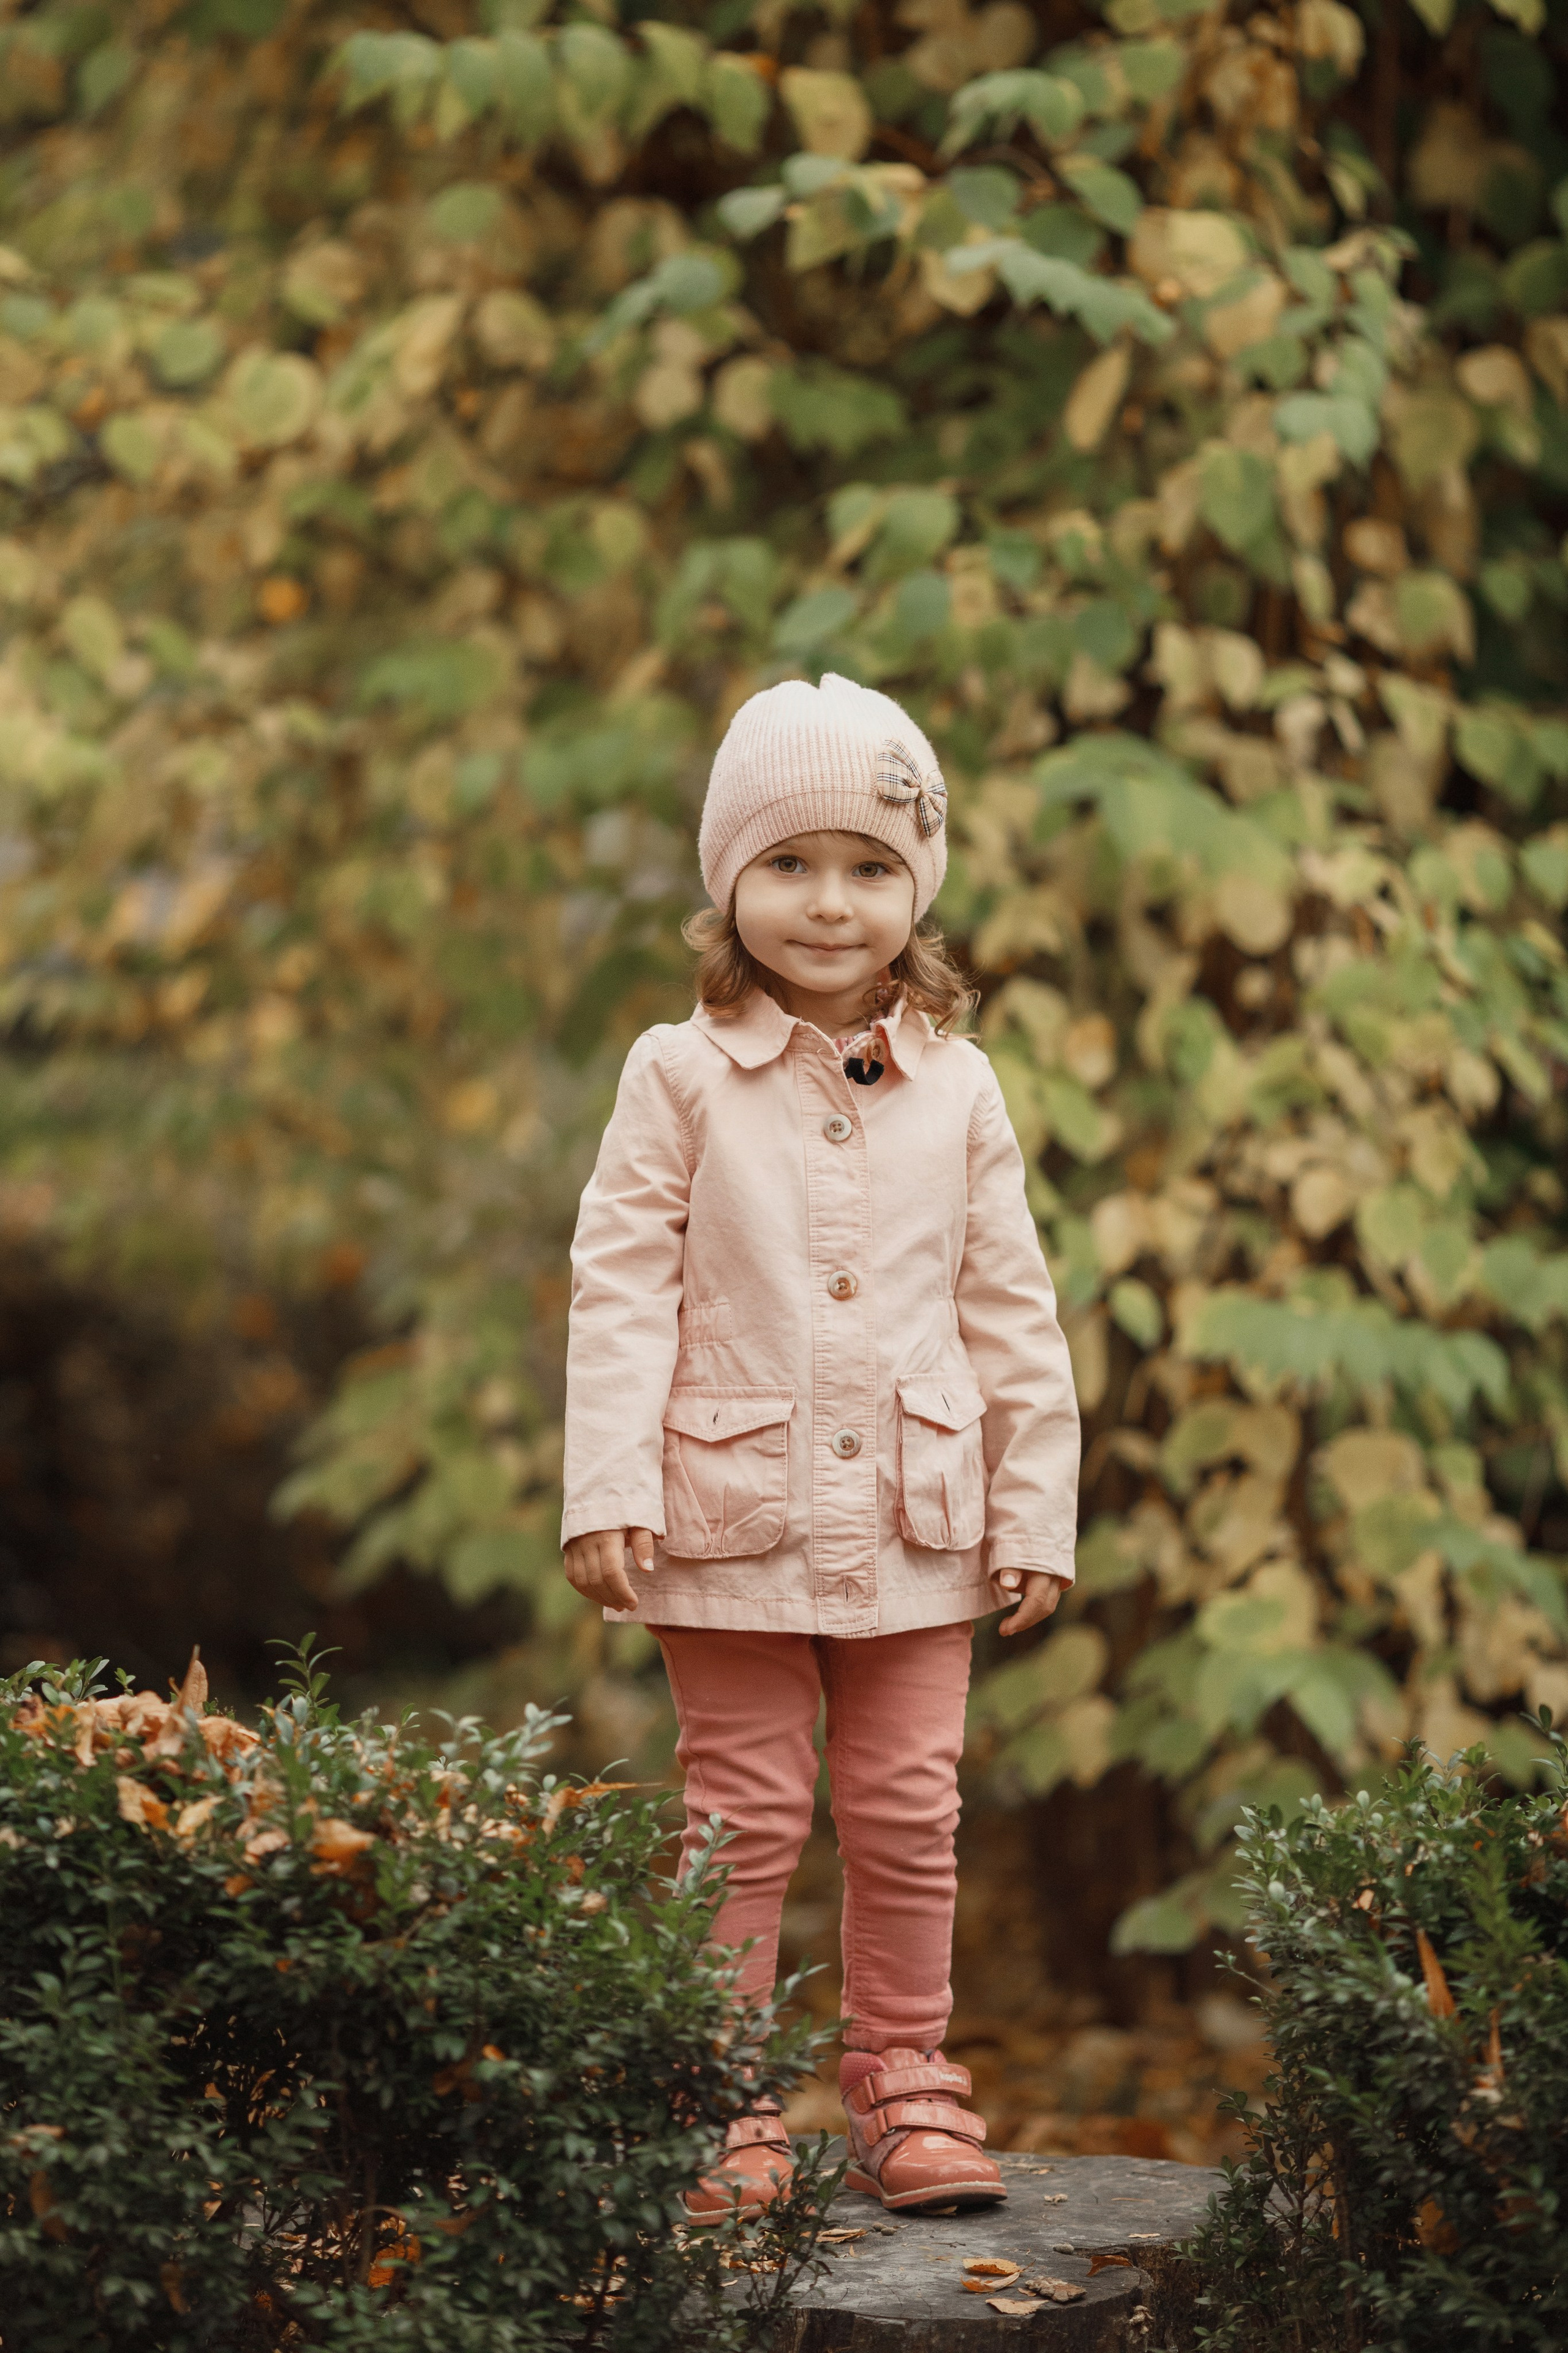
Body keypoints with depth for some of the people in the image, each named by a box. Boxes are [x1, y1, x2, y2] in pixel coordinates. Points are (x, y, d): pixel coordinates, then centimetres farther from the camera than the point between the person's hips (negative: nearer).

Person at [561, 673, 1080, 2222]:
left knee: (909, 1815, 7)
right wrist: (607, 1492, -12)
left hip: (915, 1517, 2)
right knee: (744, 1819, 4)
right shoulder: (681, 1078, -2)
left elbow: (1012, 1312, 8)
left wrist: (1036, 1512, 5)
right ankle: (724, 2107, 14)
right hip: (734, 1515, -2)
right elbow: (621, 1287, -4)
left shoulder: (957, 1092, 4)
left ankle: (902, 2080, 20)